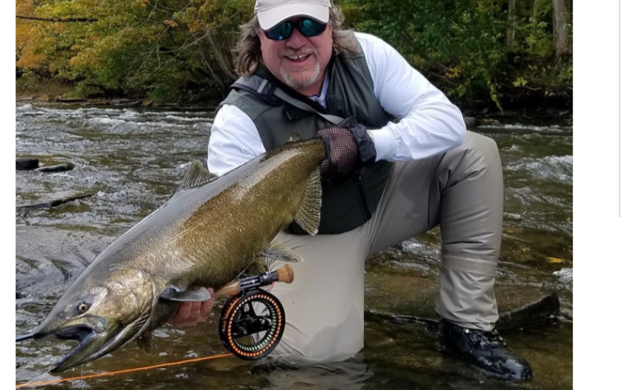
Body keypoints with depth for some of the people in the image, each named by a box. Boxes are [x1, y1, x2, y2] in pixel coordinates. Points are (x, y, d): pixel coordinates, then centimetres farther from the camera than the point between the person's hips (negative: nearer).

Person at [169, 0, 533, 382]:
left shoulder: (365, 53, -17)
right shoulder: (239, 118, -26)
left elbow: (448, 119, -20)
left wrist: (365, 142, -36)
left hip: (383, 198, 4)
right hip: (310, 236, -4)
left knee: (474, 153, -16)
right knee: (315, 346, -27)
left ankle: (468, 324, -8)